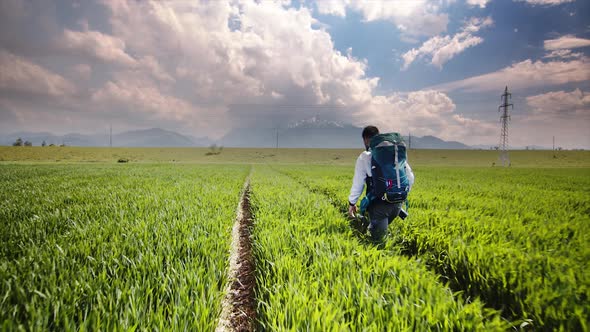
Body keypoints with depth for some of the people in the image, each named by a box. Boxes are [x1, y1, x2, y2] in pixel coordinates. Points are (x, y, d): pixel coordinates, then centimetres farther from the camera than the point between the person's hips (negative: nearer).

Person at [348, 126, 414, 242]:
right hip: (397, 203, 4)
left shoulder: (364, 157, -7)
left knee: (378, 238, 9)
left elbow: (358, 183, -4)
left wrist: (352, 203, 10)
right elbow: (410, 177, 7)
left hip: (378, 204, -4)